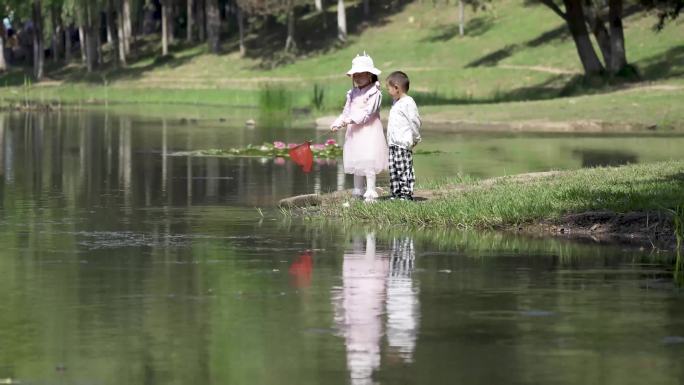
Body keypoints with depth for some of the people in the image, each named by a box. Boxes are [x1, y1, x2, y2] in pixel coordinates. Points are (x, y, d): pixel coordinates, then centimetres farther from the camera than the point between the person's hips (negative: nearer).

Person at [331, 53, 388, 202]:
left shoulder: (374, 93, -10)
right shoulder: (353, 93, 13)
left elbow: (368, 112, -19)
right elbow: (346, 111, 14)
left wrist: (352, 119, -26)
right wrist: (338, 123, -1)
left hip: (369, 131, -8)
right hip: (354, 133, 8)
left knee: (368, 163, -11)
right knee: (356, 162, 12)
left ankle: (370, 192, -9)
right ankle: (358, 191, 19)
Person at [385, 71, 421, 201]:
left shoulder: (408, 102, -11)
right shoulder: (396, 103, 19)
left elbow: (415, 121, -14)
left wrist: (415, 138, -10)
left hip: (404, 143, -10)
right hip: (393, 144, 10)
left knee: (404, 169, -8)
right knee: (393, 170, 9)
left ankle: (406, 193, -6)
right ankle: (396, 193, 13)